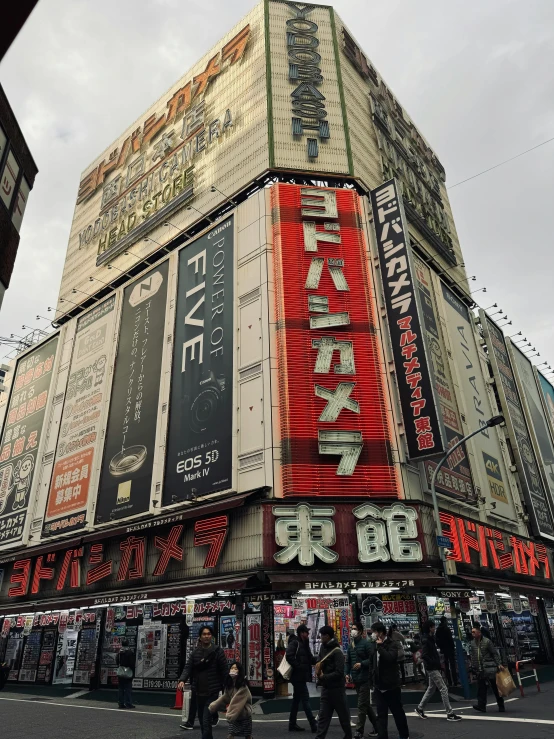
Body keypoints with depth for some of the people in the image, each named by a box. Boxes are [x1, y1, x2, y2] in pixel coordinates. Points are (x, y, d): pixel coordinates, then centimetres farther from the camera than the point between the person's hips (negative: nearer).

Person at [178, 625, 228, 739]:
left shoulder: (218, 651, -6)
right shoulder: (194, 652, 5)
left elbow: (224, 671, -6)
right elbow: (188, 668, -3)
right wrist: (182, 680, -21)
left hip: (212, 692, -5)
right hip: (198, 692, 5)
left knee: (206, 721, -11)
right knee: (201, 719, 18)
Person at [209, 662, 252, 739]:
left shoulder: (243, 687, -19)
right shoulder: (229, 685, 2)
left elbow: (238, 703, -25)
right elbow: (224, 698, 2)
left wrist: (231, 715, -30)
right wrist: (212, 707, -5)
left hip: (244, 715, -5)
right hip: (233, 715, 5)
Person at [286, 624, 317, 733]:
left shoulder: (304, 644, 15)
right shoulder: (294, 643, -14)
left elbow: (310, 659, 14)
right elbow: (289, 656, -28)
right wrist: (298, 667, -23)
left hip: (301, 676, 10)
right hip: (298, 676, -10)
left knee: (297, 699, 15)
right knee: (305, 699, -7)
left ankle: (292, 724, 23)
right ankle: (314, 725, -4)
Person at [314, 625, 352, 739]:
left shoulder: (337, 651, -18)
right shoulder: (323, 647, 4)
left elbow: (339, 672, -23)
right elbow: (320, 662, 14)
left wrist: (323, 677, -20)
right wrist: (319, 669, -9)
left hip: (337, 688, -6)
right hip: (326, 688, 6)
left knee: (343, 716, 10)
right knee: (323, 716, 5)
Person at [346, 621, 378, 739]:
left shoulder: (366, 644, -11)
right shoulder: (351, 646, 11)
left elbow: (373, 658, -16)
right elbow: (348, 661, 16)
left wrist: (362, 664, -23)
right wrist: (348, 673, 3)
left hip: (365, 679, -8)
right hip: (356, 680, 8)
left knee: (362, 706, -5)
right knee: (366, 705, 16)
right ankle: (377, 727, 30)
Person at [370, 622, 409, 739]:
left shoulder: (392, 644, -13)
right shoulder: (376, 646, 6)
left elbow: (389, 657, -32)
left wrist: (380, 646, -21)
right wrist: (374, 682, 16)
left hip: (391, 686, -5)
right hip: (379, 687, 5)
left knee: (398, 713, 13)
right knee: (381, 715, 2)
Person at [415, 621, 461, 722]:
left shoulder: (431, 639, 11)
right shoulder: (426, 640, -18)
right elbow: (424, 656, -24)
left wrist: (438, 662, 6)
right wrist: (434, 663, -19)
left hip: (434, 668, 10)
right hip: (432, 668, -10)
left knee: (431, 689, 18)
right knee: (443, 689, -6)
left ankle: (420, 708, 27)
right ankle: (450, 714, 1)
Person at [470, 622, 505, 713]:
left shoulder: (487, 641, -9)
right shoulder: (473, 643, 7)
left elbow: (495, 653, -6)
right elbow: (472, 656, 12)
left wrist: (499, 664, -12)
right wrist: (473, 666, 8)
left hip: (490, 668, -4)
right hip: (480, 670, 5)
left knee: (495, 687, 5)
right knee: (481, 687, -1)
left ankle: (501, 706, 17)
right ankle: (482, 706, 0)